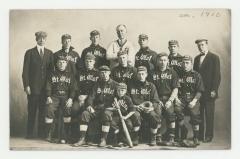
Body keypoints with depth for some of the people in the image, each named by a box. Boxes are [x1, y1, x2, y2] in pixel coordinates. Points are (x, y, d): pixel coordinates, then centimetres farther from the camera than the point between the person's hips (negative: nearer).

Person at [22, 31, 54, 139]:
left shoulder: (49, 53, 13)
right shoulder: (30, 53, 5)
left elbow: (51, 69, 11)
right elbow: (25, 70, 0)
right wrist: (26, 85, -8)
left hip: (45, 87, 2)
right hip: (33, 87, -2)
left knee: (43, 110, 4)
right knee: (32, 111, 2)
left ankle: (41, 133, 13)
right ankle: (30, 133, 10)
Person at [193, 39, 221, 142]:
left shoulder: (214, 58, -2)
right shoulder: (197, 58, 15)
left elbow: (217, 75, -6)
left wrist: (214, 90, -12)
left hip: (209, 91, -4)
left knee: (209, 114, -1)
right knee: (200, 114, 4)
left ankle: (208, 136, 6)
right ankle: (200, 135, 11)